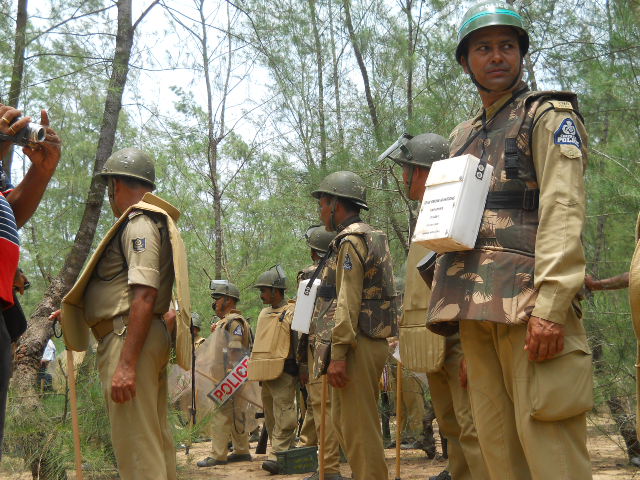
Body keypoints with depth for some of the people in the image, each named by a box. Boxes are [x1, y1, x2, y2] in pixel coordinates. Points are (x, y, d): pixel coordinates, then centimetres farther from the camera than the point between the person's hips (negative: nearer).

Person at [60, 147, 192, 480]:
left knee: (135, 444, -11)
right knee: (156, 440, 14)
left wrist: (127, 363, -26)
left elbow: (145, 294, -21)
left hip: (128, 338, -11)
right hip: (150, 341, 11)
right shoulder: (156, 222, 21)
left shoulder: (139, 223, -10)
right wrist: (69, 312, 30)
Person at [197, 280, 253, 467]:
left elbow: (236, 352, -20)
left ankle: (218, 455, -7)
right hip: (224, 378, 10)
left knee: (221, 416, -9)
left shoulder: (234, 322, -14)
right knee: (236, 415, 13)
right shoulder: (224, 322, 19)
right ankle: (242, 451, 19)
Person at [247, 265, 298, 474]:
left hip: (284, 372, -9)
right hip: (265, 373, 9)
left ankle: (278, 456, -16)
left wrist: (301, 369, -14)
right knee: (270, 416, 10)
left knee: (282, 414, -12)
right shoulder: (264, 314, 19)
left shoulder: (292, 312, -6)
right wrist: (257, 370, 23)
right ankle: (289, 450, 18)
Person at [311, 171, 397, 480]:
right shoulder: (372, 237, 19)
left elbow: (348, 302, -19)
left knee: (358, 428, -6)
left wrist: (338, 353, -21)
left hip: (356, 345, -10)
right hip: (372, 341, 10)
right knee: (343, 420, 16)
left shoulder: (350, 240, -11)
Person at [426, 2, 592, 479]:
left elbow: (563, 208, -9)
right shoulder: (463, 136, 25)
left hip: (527, 298, -7)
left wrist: (551, 304, -21)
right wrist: (454, 306, 16)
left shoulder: (548, 114, 4)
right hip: (476, 309, 7)